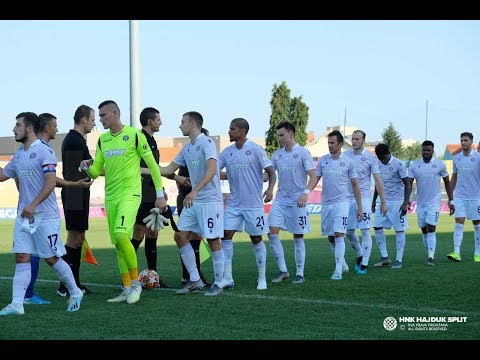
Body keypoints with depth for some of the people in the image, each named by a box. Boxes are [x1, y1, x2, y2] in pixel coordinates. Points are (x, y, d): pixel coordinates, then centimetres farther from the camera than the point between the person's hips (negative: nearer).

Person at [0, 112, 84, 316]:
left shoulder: (43, 150, -11)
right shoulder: (19, 155, 14)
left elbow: (51, 182, -18)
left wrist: (33, 205, -24)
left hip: (45, 216, -7)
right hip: (24, 215, 7)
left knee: (52, 258, 1)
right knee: (21, 258, 1)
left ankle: (75, 293, 20)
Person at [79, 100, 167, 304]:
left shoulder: (134, 135, -6)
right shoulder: (103, 140, 12)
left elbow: (152, 165, -3)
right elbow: (96, 171, 16)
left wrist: (160, 194, -3)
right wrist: (87, 167, -8)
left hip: (130, 193, -7)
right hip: (110, 196, 7)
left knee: (121, 234, -24)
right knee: (118, 244, 6)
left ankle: (135, 282, -10)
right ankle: (127, 290, 13)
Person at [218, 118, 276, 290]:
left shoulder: (256, 150, -7)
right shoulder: (227, 152, 6)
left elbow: (271, 172, -8)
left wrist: (270, 189, -24)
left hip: (254, 203, -4)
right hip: (233, 204, 4)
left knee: (256, 239, 4)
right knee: (226, 236, -5)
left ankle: (262, 279, 16)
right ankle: (227, 278, -1)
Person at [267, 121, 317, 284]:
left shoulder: (302, 153, -5)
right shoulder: (277, 155, 10)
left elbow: (313, 176, -10)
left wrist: (306, 193, -24)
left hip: (297, 202, -5)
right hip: (280, 200, 5)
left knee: (298, 237, 3)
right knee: (271, 232, -8)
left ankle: (300, 273, 13)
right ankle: (282, 270, 3)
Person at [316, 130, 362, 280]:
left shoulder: (348, 162, -1)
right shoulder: (323, 160, 6)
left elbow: (355, 186, 3)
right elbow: (315, 179, 8)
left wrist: (359, 208, 2)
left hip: (341, 203, -4)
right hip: (326, 204, 4)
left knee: (339, 235, -15)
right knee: (330, 238, 10)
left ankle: (338, 270, -16)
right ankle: (343, 264, 29)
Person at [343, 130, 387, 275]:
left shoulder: (370, 157, -2)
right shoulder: (346, 156, 6)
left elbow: (378, 181, 0)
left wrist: (383, 201, -2)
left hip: (364, 198, -4)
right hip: (348, 198, 4)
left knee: (365, 231, -6)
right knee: (349, 231, 6)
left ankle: (364, 264, 0)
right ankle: (360, 255, 29)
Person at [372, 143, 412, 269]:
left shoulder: (398, 164, -12)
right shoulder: (378, 164, 6)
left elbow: (407, 185, -12)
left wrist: (405, 203, -19)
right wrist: (374, 201, 20)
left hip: (397, 202, -6)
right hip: (383, 201, 6)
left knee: (399, 230, -1)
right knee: (377, 227, 0)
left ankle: (399, 260, 5)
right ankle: (385, 257, 9)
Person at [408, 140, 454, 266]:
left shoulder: (440, 165, -1)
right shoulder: (414, 165, 2)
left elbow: (447, 182, 7)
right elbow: (409, 184, 3)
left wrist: (451, 200, 5)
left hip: (434, 202, -3)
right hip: (420, 203, 3)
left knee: (430, 229, -14)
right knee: (424, 230, 10)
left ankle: (431, 257, -15)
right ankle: (430, 254, 24)